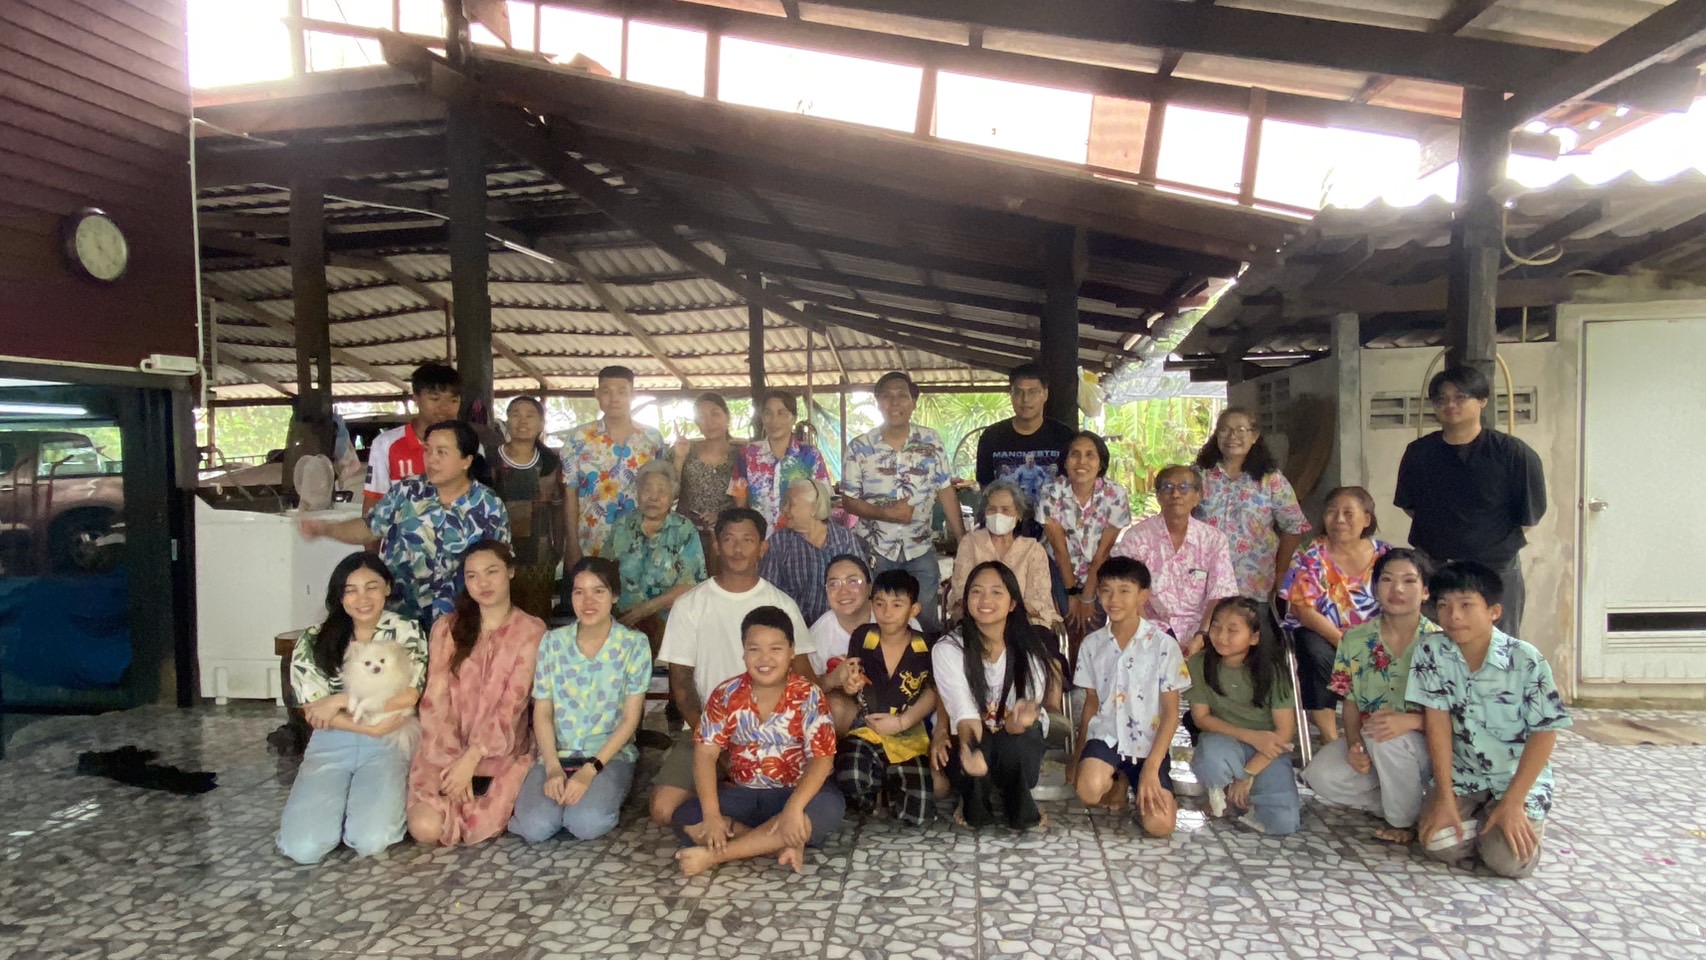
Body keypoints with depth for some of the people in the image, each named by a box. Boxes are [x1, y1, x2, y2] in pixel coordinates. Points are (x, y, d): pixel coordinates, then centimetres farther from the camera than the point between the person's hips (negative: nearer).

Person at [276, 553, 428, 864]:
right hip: (331, 746, 2)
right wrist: (372, 728, -14)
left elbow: (409, 696, -9)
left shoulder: (407, 632, 0)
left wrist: (341, 701, -11)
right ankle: (344, 799, 14)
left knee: (370, 841, -23)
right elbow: (314, 713, -4)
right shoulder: (313, 640, 1)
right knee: (303, 847, -17)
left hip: (387, 745, -1)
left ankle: (384, 798, 11)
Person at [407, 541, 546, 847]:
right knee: (424, 828, -23)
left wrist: (472, 758, -18)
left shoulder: (531, 630, -2)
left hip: (503, 752, -1)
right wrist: (452, 761, -15)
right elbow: (435, 701, -3)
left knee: (479, 829, -25)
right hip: (445, 750, 2)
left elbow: (512, 704, -10)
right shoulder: (446, 628, 5)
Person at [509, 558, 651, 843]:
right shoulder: (552, 641, 1)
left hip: (610, 755, -2)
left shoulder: (634, 644, -6)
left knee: (587, 824, -29)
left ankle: (606, 794, 5)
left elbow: (630, 719, -7)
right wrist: (552, 767, -15)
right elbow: (542, 713, 1)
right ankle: (561, 788, 9)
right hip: (558, 754, 2)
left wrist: (590, 770, -17)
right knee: (535, 827, -23)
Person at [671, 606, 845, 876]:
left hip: (794, 792, -2)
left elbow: (822, 758, -17)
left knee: (830, 808, -35)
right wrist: (711, 815, -22)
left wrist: (794, 807, -33)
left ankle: (715, 854, -28)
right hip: (741, 793, 2)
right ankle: (784, 844, -24)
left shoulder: (808, 696, -12)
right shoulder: (726, 696, -6)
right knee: (684, 820, -21)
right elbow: (705, 754, -9)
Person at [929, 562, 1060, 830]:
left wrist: (1019, 721, -46)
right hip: (973, 739, 0)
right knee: (966, 763, -35)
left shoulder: (1029, 646, -13)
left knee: (1016, 746, -35)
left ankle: (1020, 808, -1)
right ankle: (975, 807, 3)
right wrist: (970, 749, -49)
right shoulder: (947, 649, -16)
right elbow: (964, 713, -25)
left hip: (1019, 738, 1)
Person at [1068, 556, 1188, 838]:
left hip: (1149, 743, -2)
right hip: (1105, 736, 2)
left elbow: (1171, 713, -7)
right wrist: (1078, 755, 11)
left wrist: (1151, 767, -14)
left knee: (1160, 825, -21)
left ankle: (1143, 785, 14)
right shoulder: (1092, 644, 1)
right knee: (1089, 790, -30)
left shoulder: (1163, 645, -9)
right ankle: (1117, 782, 8)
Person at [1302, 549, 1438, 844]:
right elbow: (1351, 701, 2)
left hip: (1424, 746, -4)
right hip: (1369, 741, 4)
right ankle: (1409, 804, 2)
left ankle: (1405, 820, -10)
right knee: (1322, 776, -22)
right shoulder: (1355, 639, -2)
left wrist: (1409, 721, -35)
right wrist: (1354, 744, -17)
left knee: (1386, 739, -37)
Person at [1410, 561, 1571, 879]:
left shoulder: (1526, 659, -16)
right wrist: (1444, 796, -14)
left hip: (1519, 779, -1)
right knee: (1440, 845, -19)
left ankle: (1523, 820, 15)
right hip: (1462, 777, 1)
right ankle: (1477, 818, 14)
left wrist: (1512, 802, -15)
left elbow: (1545, 732, -12)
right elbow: (1437, 721, -11)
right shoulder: (1431, 652, -11)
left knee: (1509, 860, -19)